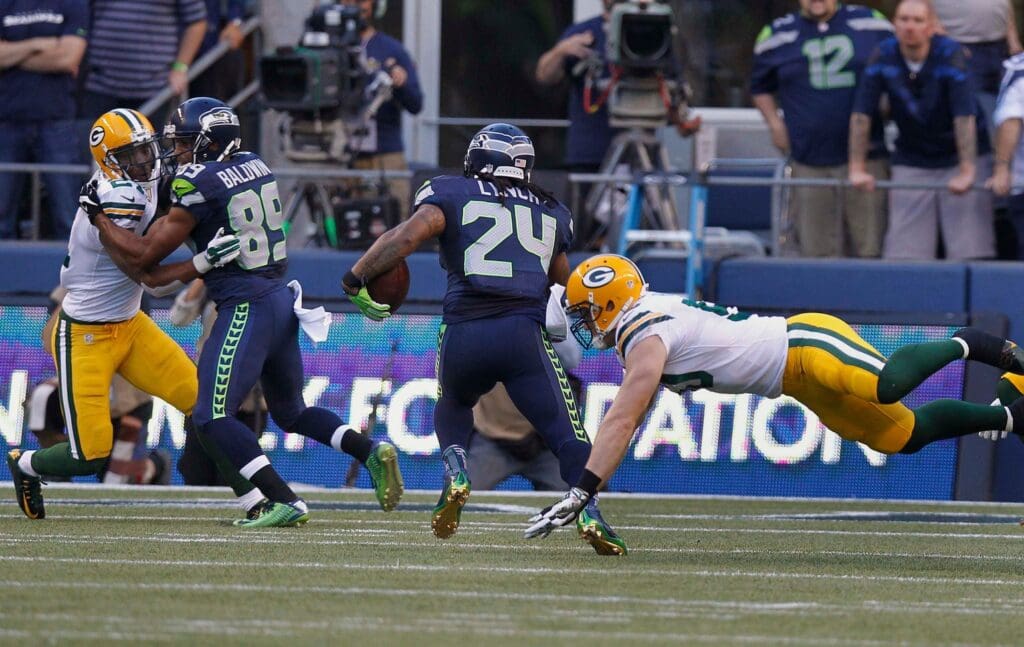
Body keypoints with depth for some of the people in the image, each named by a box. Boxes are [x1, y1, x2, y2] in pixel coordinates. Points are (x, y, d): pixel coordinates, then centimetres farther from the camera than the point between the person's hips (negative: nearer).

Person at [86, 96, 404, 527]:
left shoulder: (199, 185, -14)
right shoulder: (255, 167, 8)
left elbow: (144, 257, -9)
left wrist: (98, 216, 1)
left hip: (246, 310, -9)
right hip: (281, 299, 9)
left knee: (212, 417, -9)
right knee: (291, 413, 23)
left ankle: (286, 503, -18)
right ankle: (370, 451, 6)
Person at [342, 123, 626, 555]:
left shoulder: (452, 194, 13)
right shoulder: (551, 212, 22)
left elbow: (407, 236, -4)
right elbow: (564, 283, 33)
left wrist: (355, 281, 3)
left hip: (463, 334, 0)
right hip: (525, 335, 0)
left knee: (453, 405, 31)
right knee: (568, 436, 0)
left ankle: (455, 476, 7)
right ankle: (591, 515, -22)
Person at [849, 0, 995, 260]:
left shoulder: (950, 55, -18)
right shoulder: (883, 57, -9)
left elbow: (965, 116, -25)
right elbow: (861, 114, -8)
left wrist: (967, 172, -31)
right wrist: (857, 169, -11)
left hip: (960, 156, -3)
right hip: (911, 159, 3)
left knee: (970, 249, -10)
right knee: (904, 250, -4)